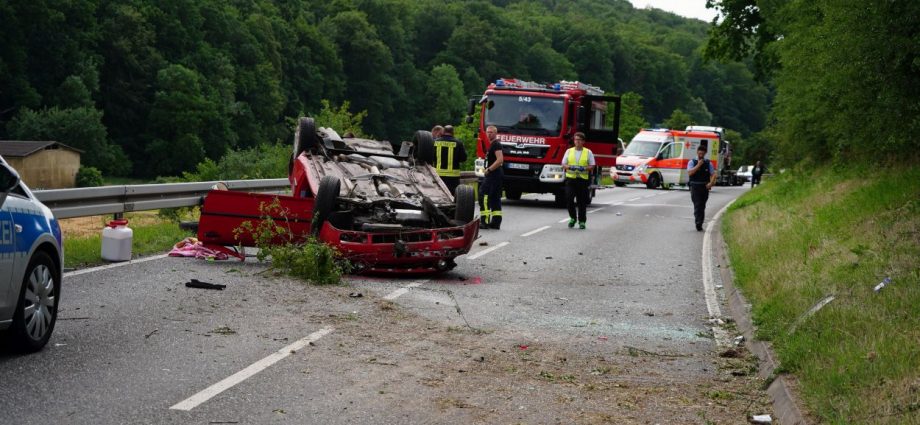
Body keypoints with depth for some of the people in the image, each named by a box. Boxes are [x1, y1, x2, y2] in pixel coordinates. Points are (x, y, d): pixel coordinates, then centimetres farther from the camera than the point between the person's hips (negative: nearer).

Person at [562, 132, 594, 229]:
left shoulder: (588, 152, 6)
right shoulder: (569, 151, 11)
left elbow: (592, 166, 4)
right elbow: (563, 164, 9)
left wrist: (584, 168, -15)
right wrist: (569, 167, -13)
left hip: (583, 179, -1)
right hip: (570, 178, 1)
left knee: (582, 202, 2)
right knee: (569, 199, -9)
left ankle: (582, 221, 11)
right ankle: (572, 218, 11)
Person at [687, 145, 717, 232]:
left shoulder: (708, 163, 9)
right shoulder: (692, 162, 2)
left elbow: (713, 174, 4)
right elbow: (690, 172, -13)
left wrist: (711, 183, -14)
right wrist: (698, 165, -17)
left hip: (705, 187, 3)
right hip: (695, 187, -3)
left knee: (702, 206, 9)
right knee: (697, 205, -13)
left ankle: (700, 224, 18)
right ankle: (698, 224, -19)